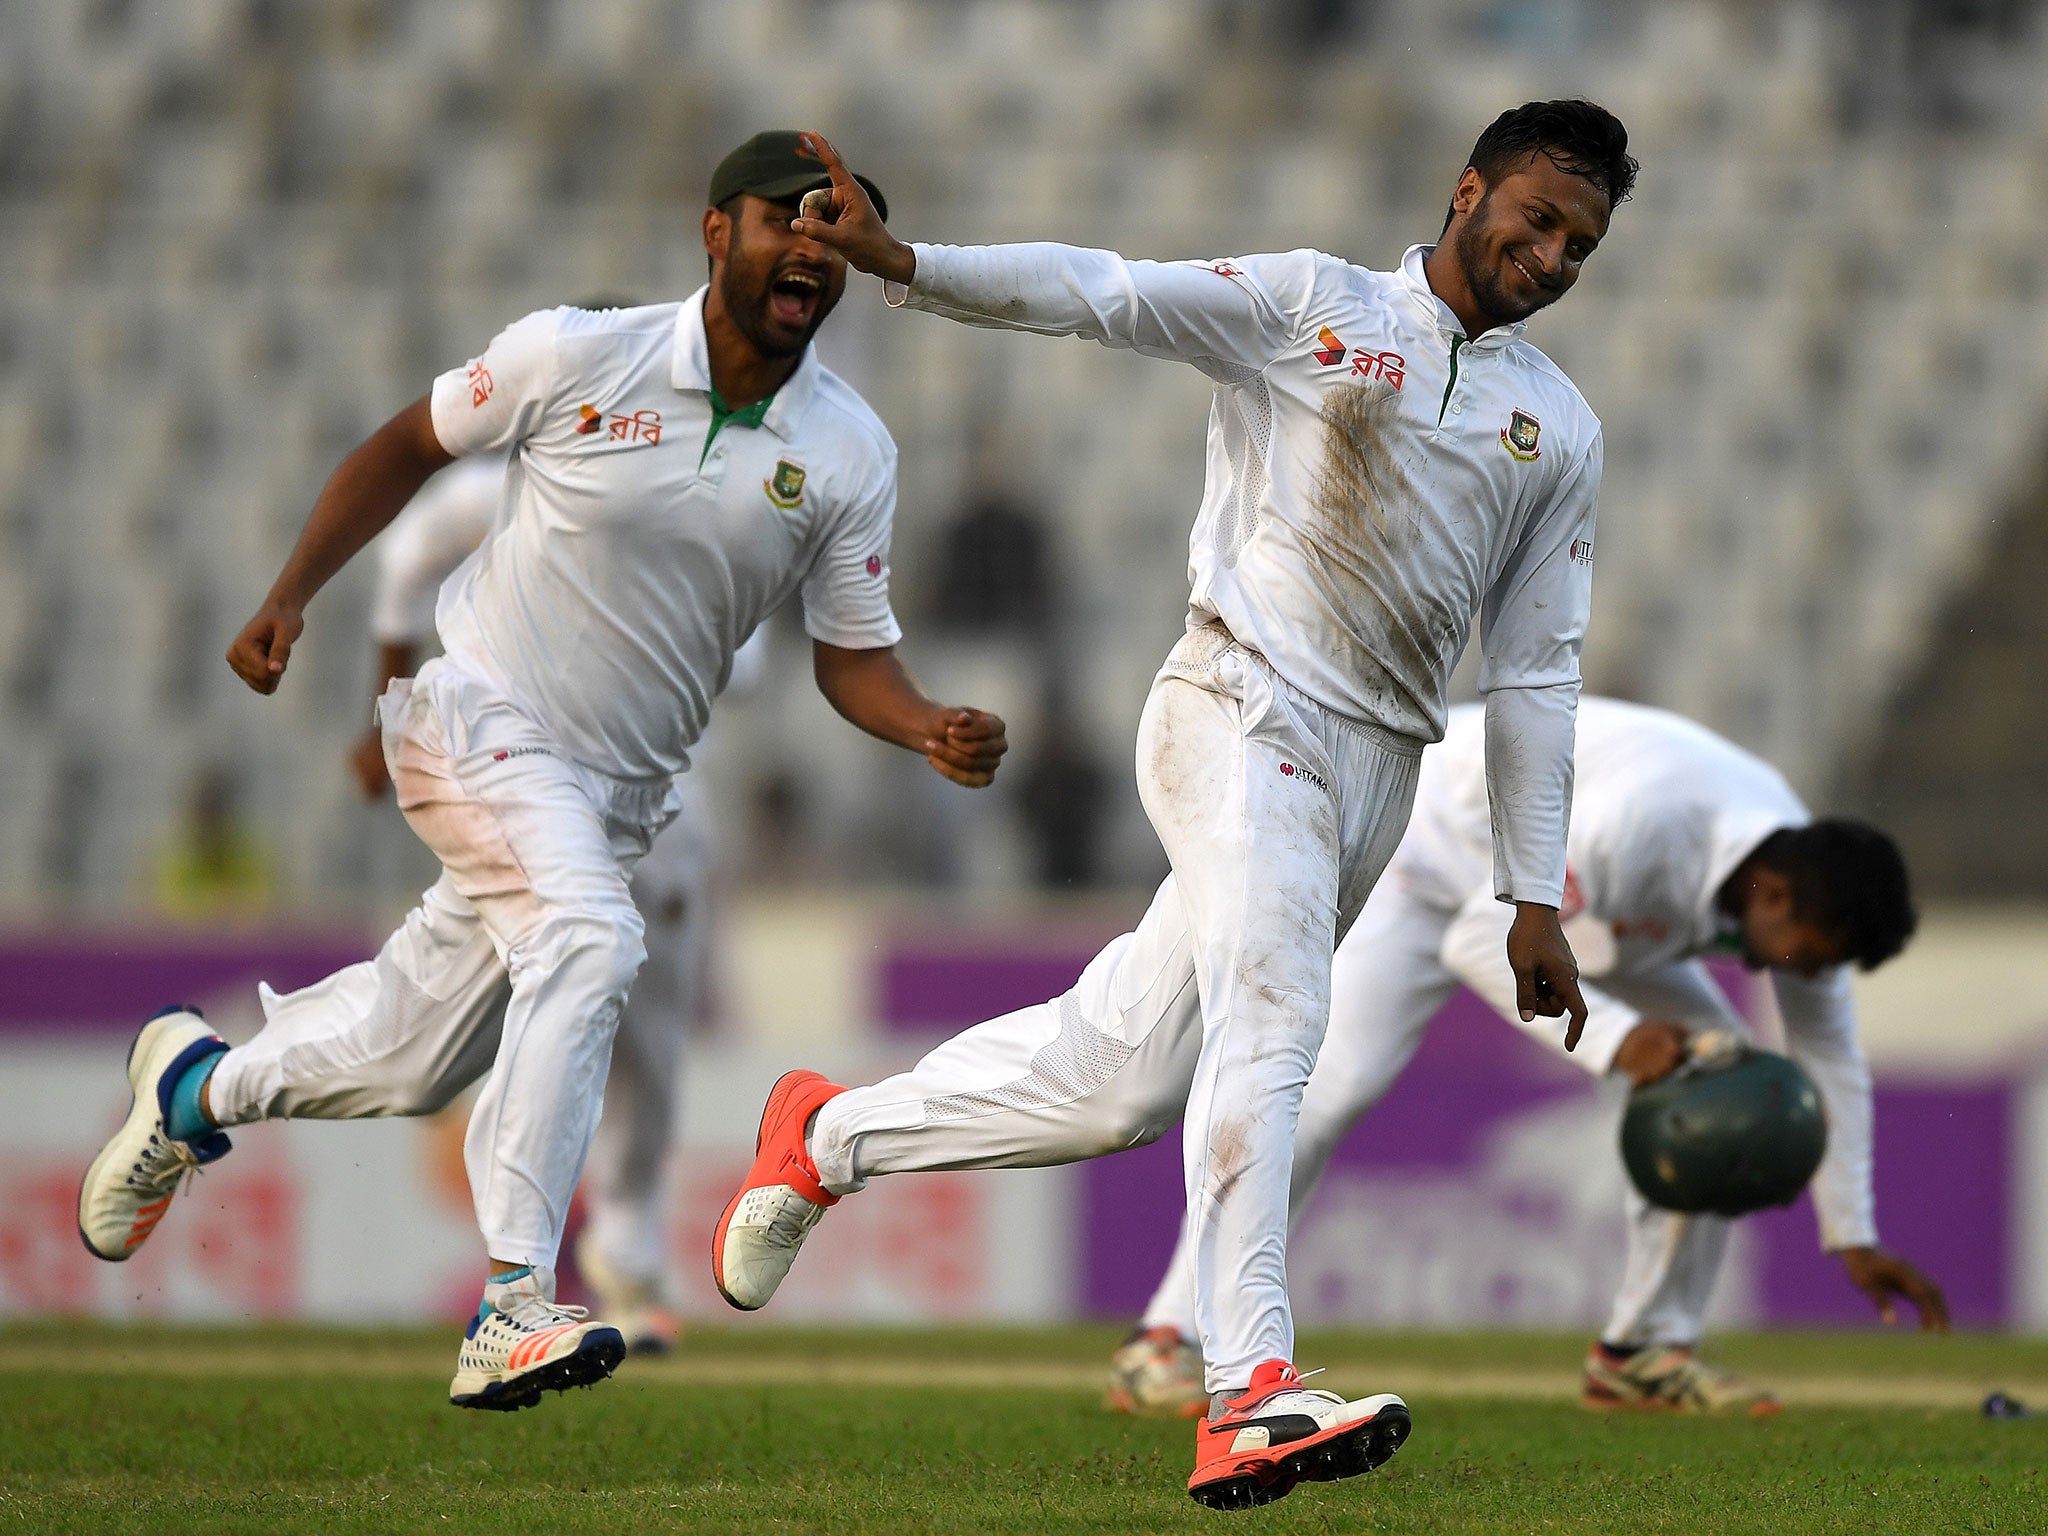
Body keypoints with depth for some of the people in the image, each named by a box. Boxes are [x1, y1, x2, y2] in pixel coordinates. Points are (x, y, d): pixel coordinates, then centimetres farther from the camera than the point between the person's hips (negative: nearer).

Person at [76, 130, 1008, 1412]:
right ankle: (514, 1311, -32)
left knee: (410, 1062, 12)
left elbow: (853, 656, 1)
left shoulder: (850, 452, -5)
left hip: (622, 788, 5)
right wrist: (291, 598, -2)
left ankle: (198, 1087, 43)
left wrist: (933, 730, -19)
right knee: (587, 938, -31)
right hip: (483, 721, -5)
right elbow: (409, 448, 2)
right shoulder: (578, 357, -13)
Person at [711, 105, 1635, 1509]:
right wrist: (906, 264, -24)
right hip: (1248, 707, -5)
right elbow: (1105, 295, -8)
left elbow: (1536, 672, 17)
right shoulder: (1308, 305, 4)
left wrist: (1536, 895, 12)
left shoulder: (1561, 431, 17)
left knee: (1118, 1077, 4)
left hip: (1380, 765, 5)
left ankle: (833, 1133, 25)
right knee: (1270, 1017, -26)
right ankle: (1253, 1392, -35)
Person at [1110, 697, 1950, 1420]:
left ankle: (1646, 1348, 4)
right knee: (1332, 1085, -23)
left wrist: (1854, 1240, -4)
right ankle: (1165, 1345, -20)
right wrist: (1612, 1037, -52)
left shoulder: (1802, 878, -16)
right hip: (1435, 853, -8)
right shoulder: (1645, 820, -41)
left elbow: (1829, 1060, -3)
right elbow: (1484, 939, -40)